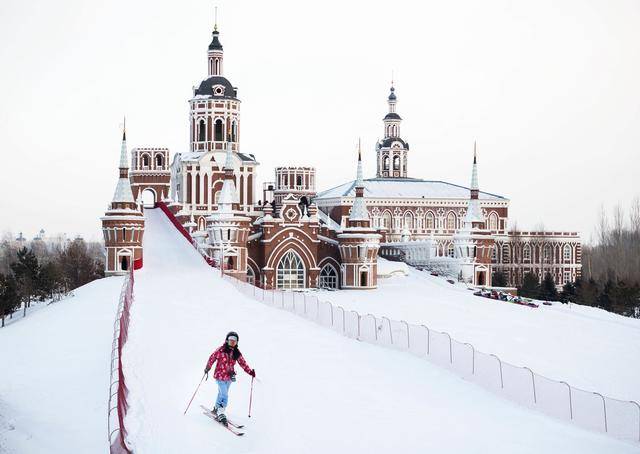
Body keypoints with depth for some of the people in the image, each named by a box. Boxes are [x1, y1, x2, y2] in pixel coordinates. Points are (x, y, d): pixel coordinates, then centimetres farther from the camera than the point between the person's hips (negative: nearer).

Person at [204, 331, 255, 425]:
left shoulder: (237, 353, 1)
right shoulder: (220, 350, -14)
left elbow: (242, 363, 7)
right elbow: (212, 358, -6)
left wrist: (250, 371, 1)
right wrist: (207, 368, -10)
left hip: (229, 377, 6)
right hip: (220, 376, -6)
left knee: (222, 394, 20)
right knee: (224, 395, -14)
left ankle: (216, 409, 38)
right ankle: (220, 414, -9)